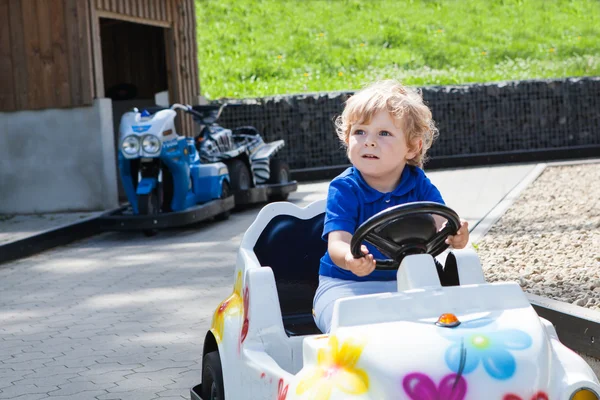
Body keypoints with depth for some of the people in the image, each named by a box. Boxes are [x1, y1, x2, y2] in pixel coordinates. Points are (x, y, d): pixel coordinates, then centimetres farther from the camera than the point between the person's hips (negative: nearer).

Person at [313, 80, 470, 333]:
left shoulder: (419, 185, 1)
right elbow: (338, 242, -23)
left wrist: (455, 235, -41)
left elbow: (439, 220, -14)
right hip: (347, 284, -3)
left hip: (407, 282, 3)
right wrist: (350, 259, -49)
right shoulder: (344, 189, -10)